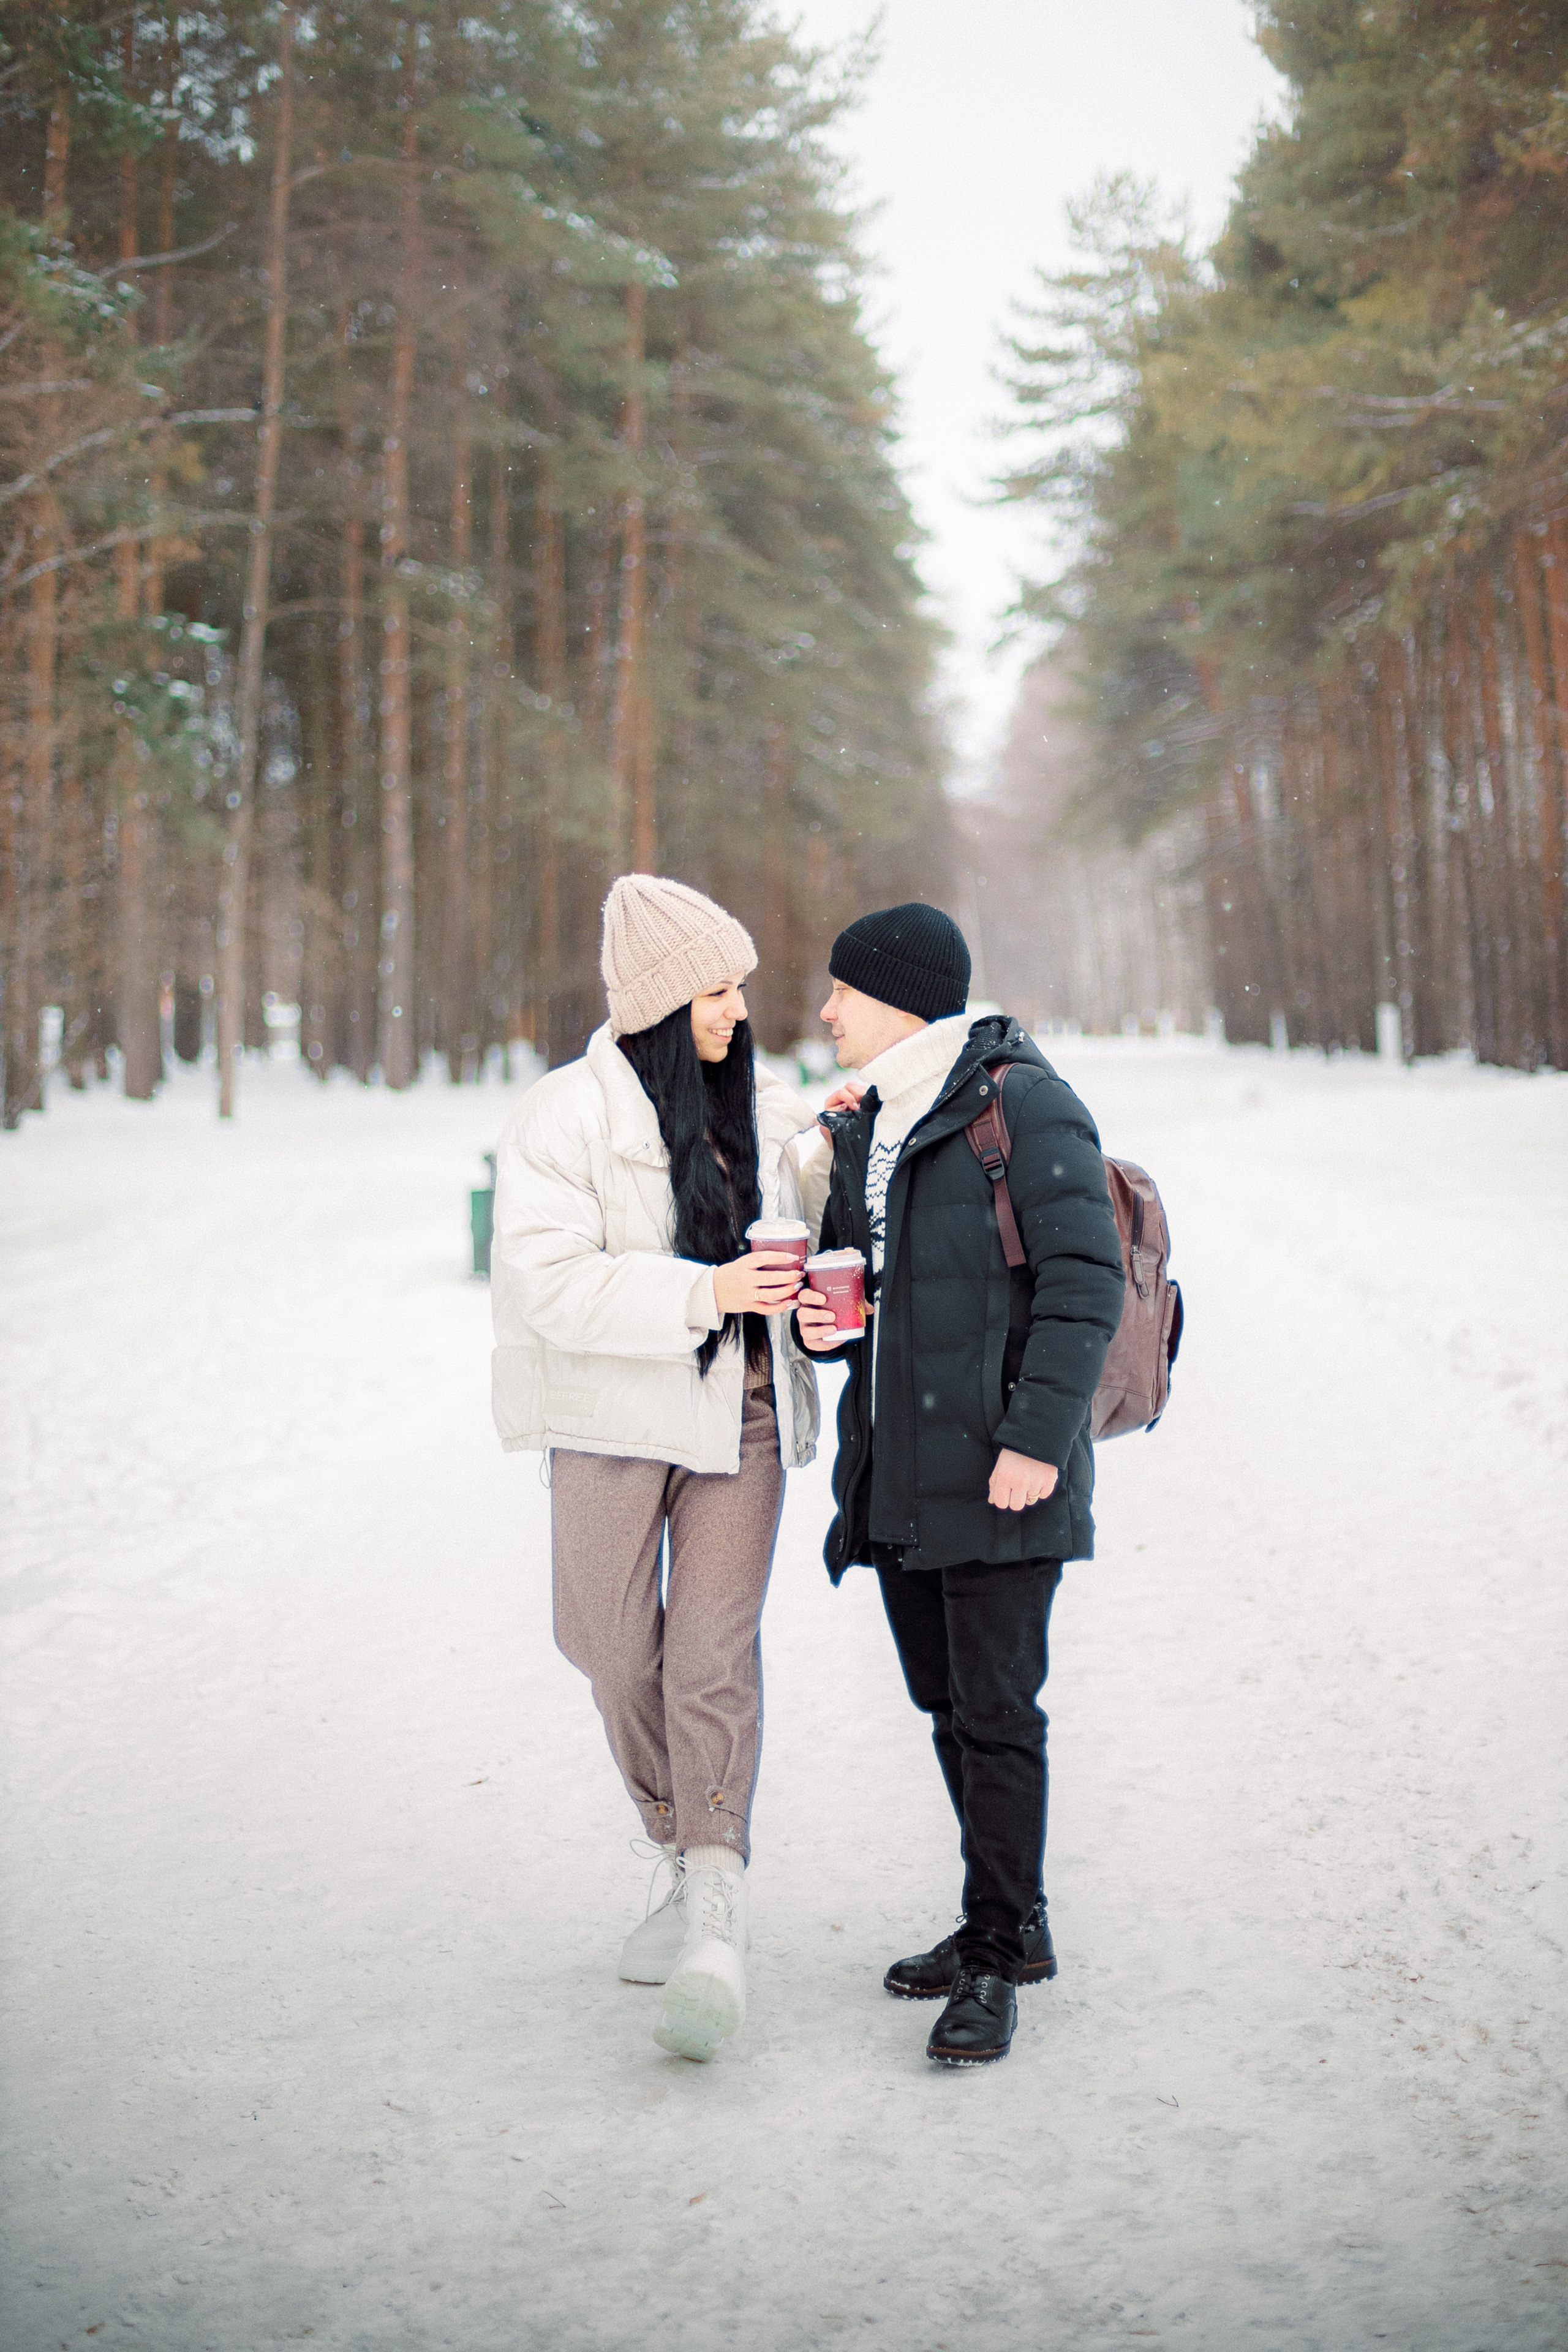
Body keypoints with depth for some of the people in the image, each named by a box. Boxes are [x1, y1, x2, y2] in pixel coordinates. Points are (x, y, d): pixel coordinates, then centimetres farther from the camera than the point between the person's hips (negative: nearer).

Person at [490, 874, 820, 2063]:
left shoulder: (761, 1107, 9)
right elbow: (548, 1280, -18)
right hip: (615, 1419, -2)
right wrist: (701, 1294, -24)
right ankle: (680, 1854, 29)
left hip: (741, 1416, 2)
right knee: (620, 1654, 6)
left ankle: (716, 1921, -12)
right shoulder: (567, 1115, -8)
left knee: (716, 1655, -8)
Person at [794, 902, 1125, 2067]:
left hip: (997, 1472, -8)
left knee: (998, 1711, -4)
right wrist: (822, 1316, 1)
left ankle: (998, 1962, 7)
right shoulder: (861, 1123, 15)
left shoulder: (1026, 1105, -10)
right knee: (947, 1701, 14)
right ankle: (1008, 1923, 28)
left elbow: (1085, 1281, -15)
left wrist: (1039, 1435, -21)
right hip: (896, 1471, 8)